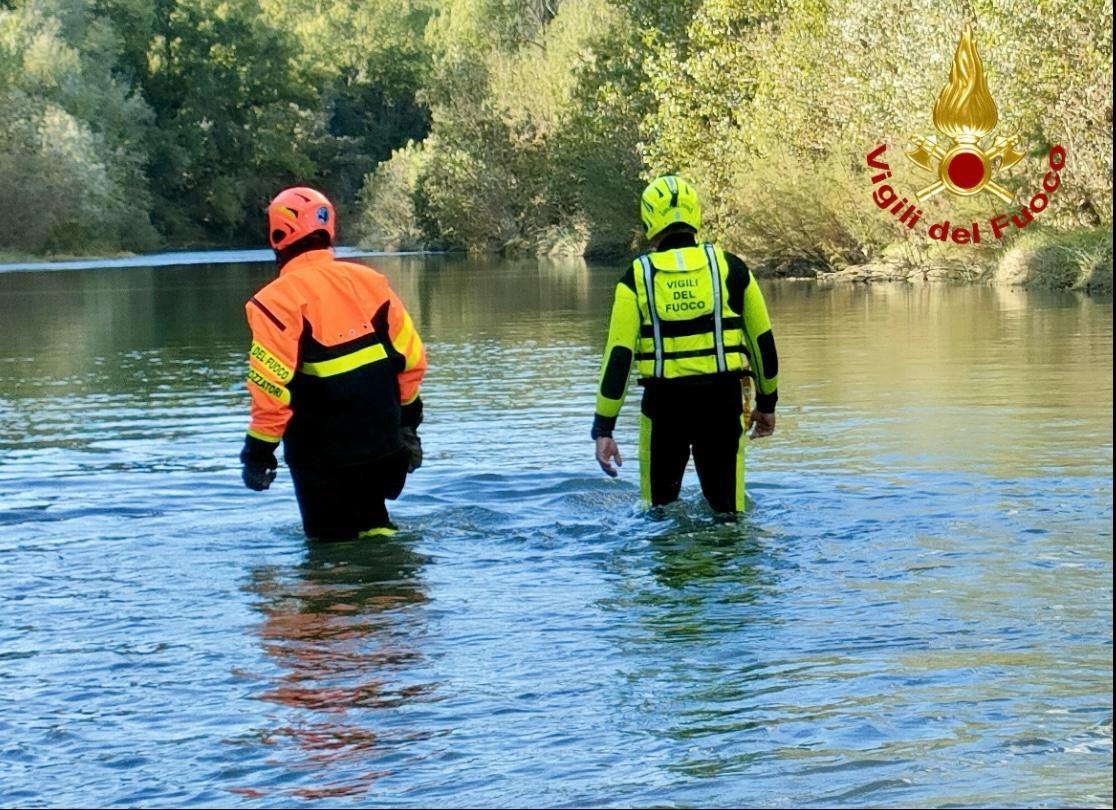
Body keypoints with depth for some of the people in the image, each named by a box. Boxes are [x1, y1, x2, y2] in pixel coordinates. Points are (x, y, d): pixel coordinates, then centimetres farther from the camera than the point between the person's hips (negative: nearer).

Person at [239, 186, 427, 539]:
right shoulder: (369, 281, 3)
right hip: (382, 441, 5)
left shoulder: (279, 299, -15)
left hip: (323, 453, -5)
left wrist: (259, 450, -10)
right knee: (372, 523, 25)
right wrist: (408, 421, 18)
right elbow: (411, 356, 7)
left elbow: (272, 384, -20)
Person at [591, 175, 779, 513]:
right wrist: (766, 403, 22)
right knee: (726, 506, 8)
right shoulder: (730, 267, 1)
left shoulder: (637, 277, -3)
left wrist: (603, 428, -4)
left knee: (658, 507, 17)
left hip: (664, 402, 0)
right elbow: (763, 340, 8)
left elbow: (619, 355, -7)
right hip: (723, 400, 1)